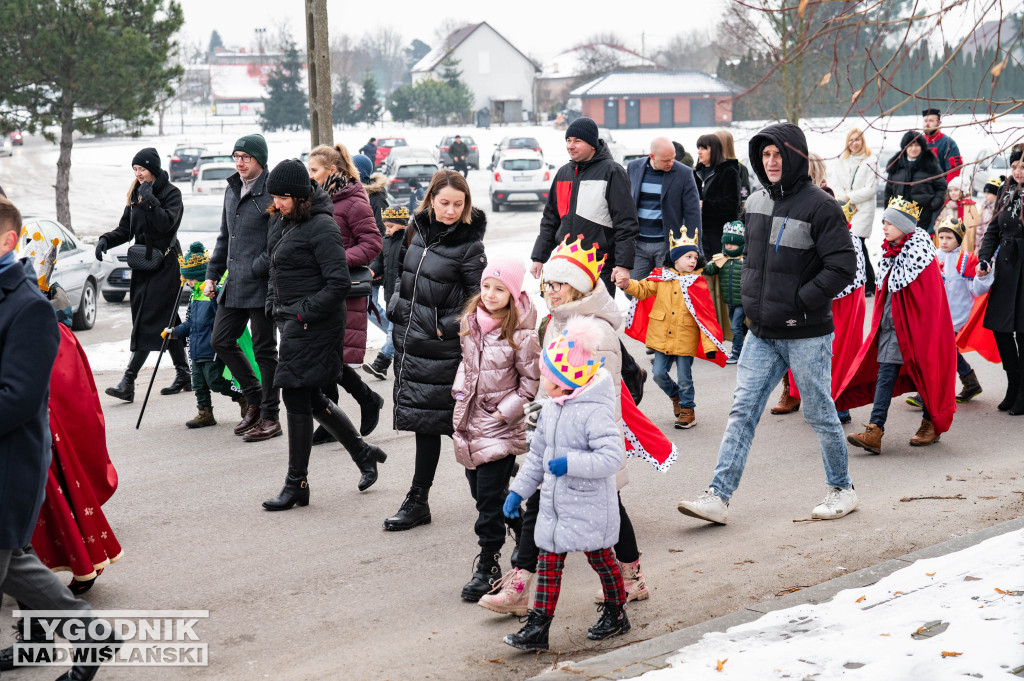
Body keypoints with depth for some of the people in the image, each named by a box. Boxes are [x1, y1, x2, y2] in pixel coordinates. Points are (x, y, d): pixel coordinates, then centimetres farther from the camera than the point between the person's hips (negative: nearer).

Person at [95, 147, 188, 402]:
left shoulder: (171, 193, -6)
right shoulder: (136, 194, 14)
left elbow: (166, 223, -20)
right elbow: (126, 229, 13)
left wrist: (149, 199, -21)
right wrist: (106, 240, -4)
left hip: (164, 263, -7)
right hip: (143, 263, 7)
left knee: (148, 322, -12)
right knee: (166, 321, 11)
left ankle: (128, 382, -18)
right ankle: (183, 375, 20)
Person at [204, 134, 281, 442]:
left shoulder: (272, 192, -13)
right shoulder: (232, 189, 14)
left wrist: (256, 268, -19)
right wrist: (212, 274, 18)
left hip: (261, 285, -8)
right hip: (234, 285, 8)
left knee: (264, 349, 0)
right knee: (221, 340, 11)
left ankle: (270, 416, 11)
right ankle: (254, 399, 25)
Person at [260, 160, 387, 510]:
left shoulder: (321, 227, -16)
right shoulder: (281, 221, 11)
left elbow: (338, 284, -19)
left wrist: (304, 313, -19)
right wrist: (273, 305, 13)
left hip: (313, 325, -9)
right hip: (292, 322, 9)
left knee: (296, 396, -6)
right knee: (310, 398, 14)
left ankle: (296, 484, 3)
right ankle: (363, 453, 31)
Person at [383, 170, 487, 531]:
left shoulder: (468, 245, -11)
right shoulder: (418, 228, 7)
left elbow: (480, 299, -10)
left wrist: (449, 327, -14)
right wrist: (396, 308, 16)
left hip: (440, 345, -6)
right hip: (408, 336, 6)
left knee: (427, 419, -1)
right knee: (418, 417, 10)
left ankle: (417, 501, 10)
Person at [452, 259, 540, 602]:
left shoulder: (520, 333, -14)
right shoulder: (472, 322, 4)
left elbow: (532, 380, -8)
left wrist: (506, 410, -12)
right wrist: (460, 389, 8)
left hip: (501, 426, -7)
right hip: (470, 419, 7)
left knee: (489, 497, -4)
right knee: (481, 492, 13)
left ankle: (488, 567, 5)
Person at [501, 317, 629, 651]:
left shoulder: (595, 412, -20)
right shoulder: (551, 409, 6)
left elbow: (611, 457, -27)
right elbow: (537, 454, 16)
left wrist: (570, 463, -32)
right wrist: (518, 490, 14)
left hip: (589, 505, -7)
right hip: (553, 504, 7)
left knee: (599, 557, 10)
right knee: (549, 560, 5)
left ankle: (615, 614, 31)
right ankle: (538, 627, 8)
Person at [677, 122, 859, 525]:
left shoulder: (819, 206, -13)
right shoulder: (755, 204, 9)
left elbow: (844, 267, -17)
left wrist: (799, 303, -19)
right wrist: (751, 297, 11)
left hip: (807, 335, -6)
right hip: (761, 333, 6)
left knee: (819, 414, 7)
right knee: (742, 411, 0)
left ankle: (842, 490, 26)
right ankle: (718, 497, -1)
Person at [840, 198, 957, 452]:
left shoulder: (920, 250, -12)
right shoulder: (890, 252, 10)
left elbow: (929, 297, -13)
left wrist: (917, 325, -14)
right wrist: (881, 322, 16)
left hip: (917, 325, -7)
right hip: (892, 325, 7)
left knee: (925, 372, 6)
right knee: (885, 375, -2)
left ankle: (931, 424, 23)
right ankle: (875, 432, -9)